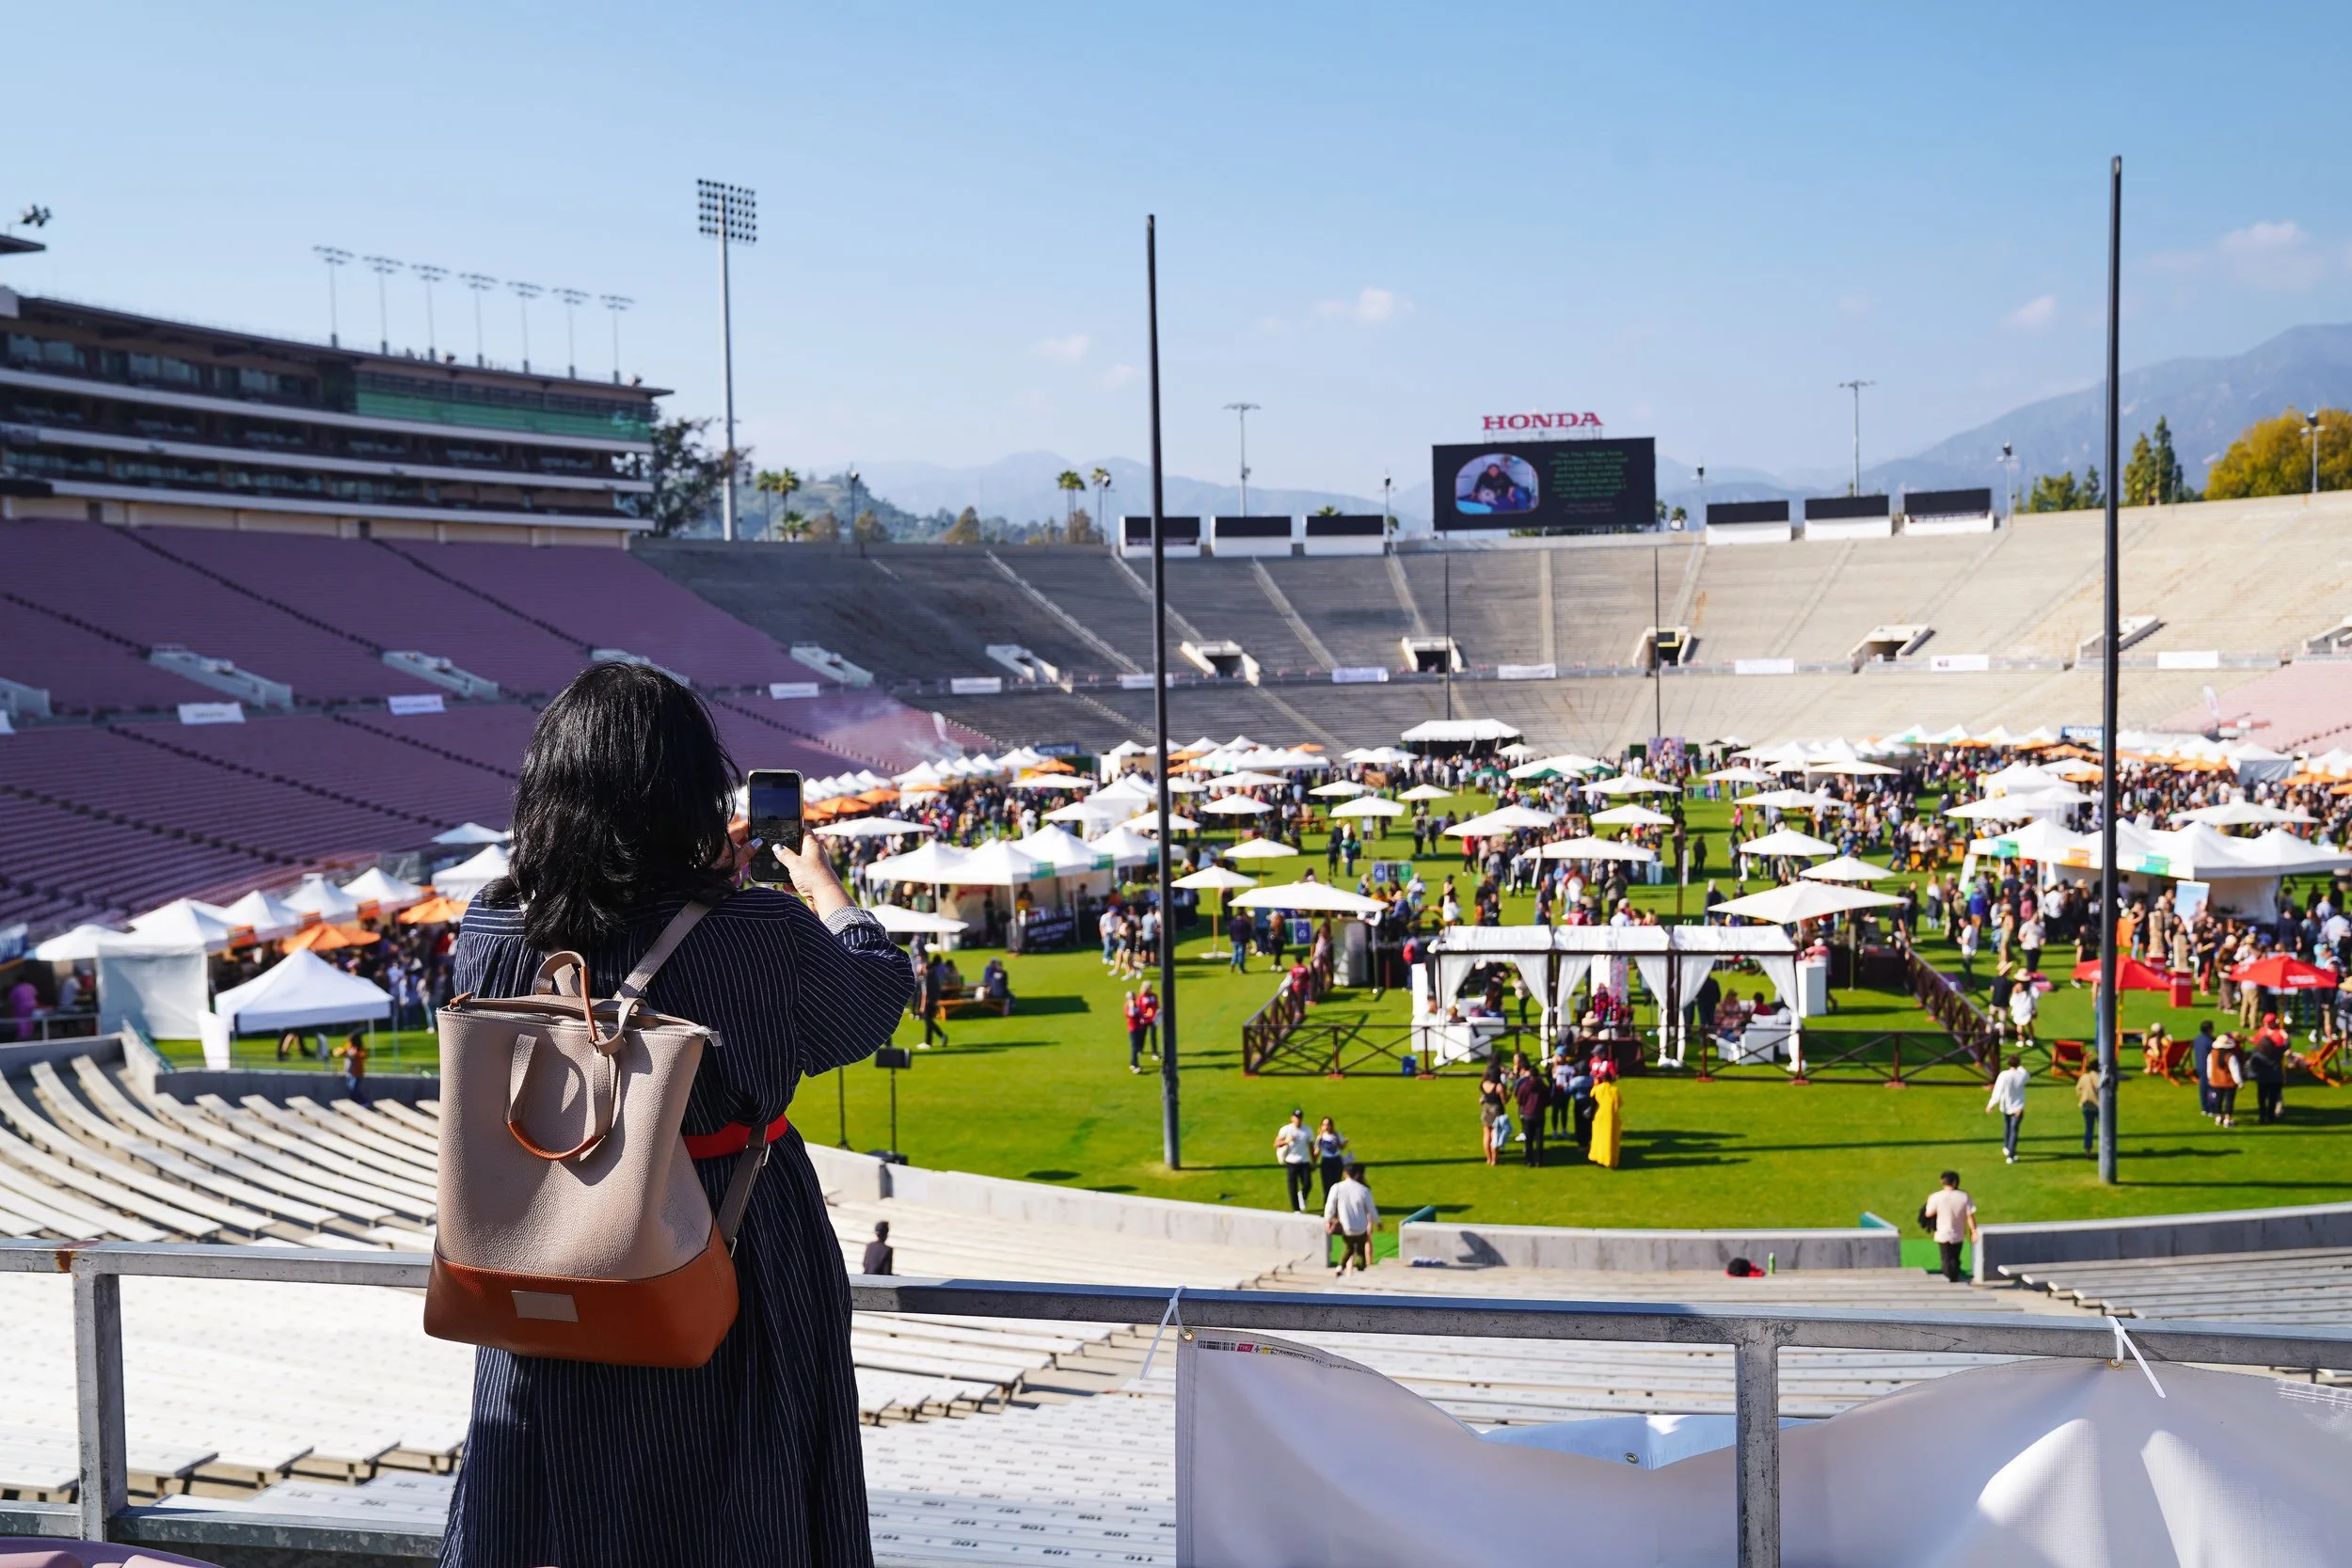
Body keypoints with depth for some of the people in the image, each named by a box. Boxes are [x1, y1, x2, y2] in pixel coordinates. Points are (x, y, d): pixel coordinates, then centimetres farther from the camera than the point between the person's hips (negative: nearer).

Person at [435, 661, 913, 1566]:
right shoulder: (764, 936, -20)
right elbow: (880, 990, 1)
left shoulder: (490, 936, -13)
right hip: (732, 1281, -2)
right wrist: (821, 882, 18)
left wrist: (705, 879, 18)